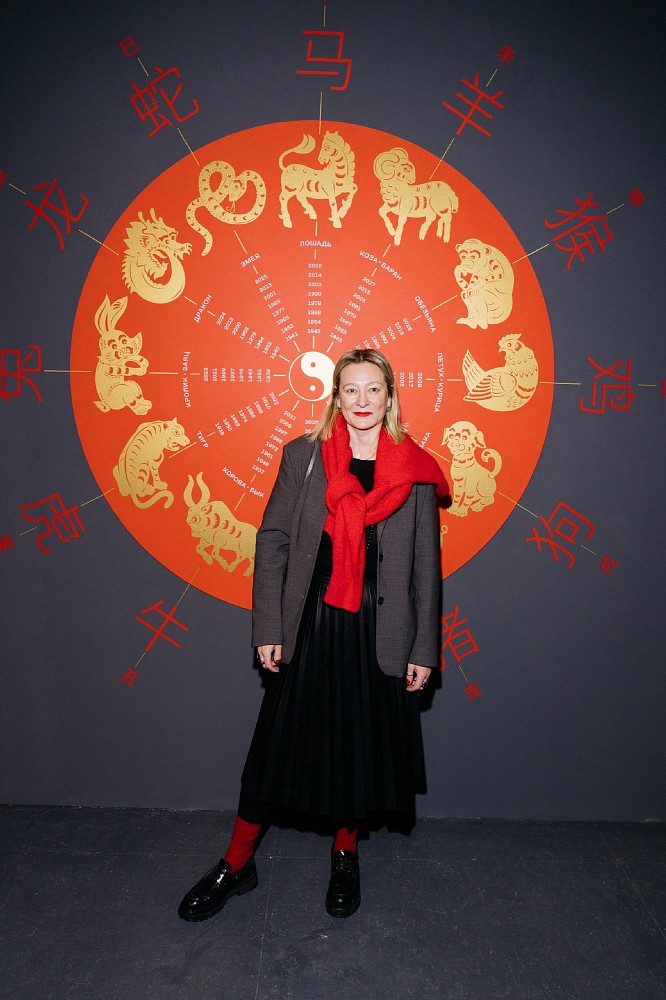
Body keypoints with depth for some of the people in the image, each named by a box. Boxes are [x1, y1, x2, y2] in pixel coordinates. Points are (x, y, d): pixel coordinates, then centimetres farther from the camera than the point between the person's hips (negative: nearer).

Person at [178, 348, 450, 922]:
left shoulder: (416, 472, 0)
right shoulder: (302, 457, 0)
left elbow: (427, 568, 3)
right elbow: (272, 542, 0)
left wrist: (424, 650, 1)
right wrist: (268, 631, -4)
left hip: (380, 634, 0)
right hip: (311, 627, 0)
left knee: (364, 748, 13)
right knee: (279, 745, 9)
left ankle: (345, 854, 39)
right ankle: (236, 865, 30)